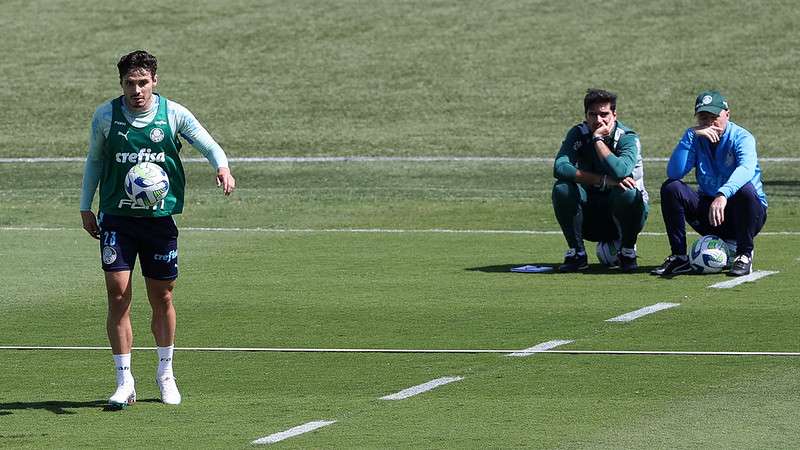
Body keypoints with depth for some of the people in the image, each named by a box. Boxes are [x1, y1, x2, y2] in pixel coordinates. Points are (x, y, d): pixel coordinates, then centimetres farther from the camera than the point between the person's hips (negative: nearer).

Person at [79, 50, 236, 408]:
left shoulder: (173, 114, -3)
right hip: (116, 218, 0)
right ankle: (124, 382, -5)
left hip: (160, 218, 0)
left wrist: (222, 168, -23)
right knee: (118, 295, -10)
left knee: (162, 298, 8)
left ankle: (165, 374, 28)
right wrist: (86, 207, 13)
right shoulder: (105, 116, 0)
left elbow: (209, 146, -1)